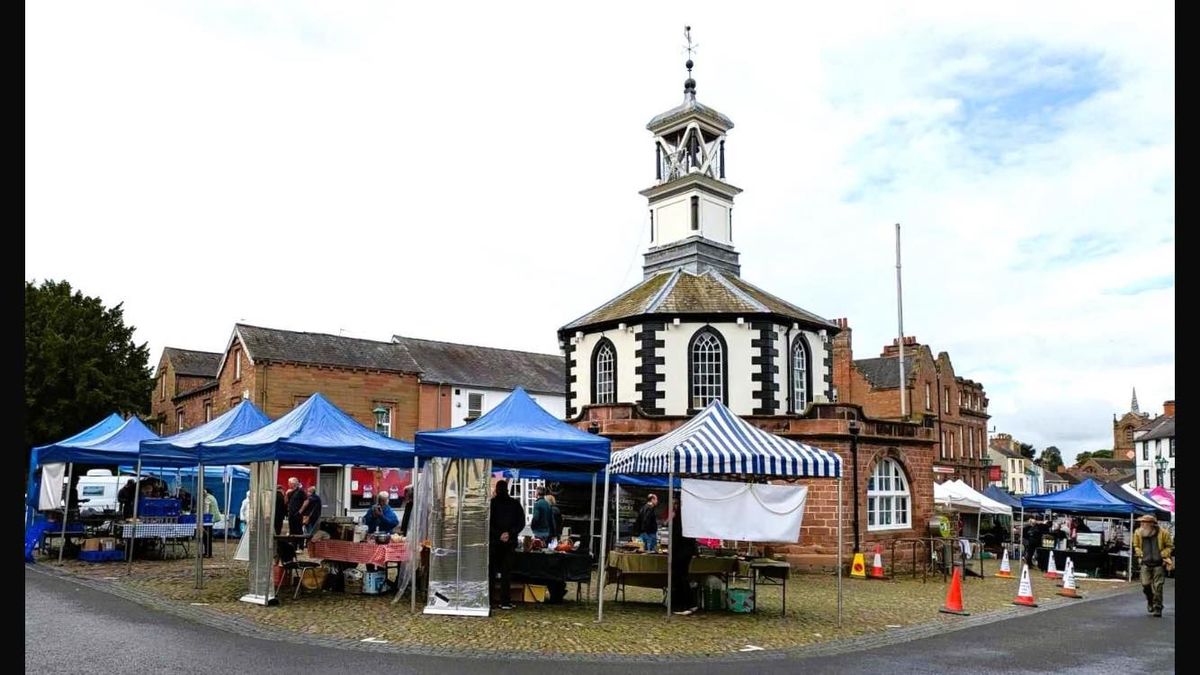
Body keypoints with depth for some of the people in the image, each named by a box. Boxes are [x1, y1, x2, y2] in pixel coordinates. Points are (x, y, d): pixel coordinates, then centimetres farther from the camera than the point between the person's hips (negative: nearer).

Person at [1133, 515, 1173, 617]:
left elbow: (1169, 547, 5)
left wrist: (1164, 555, -8)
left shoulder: (1162, 533, -6)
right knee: (1146, 584, -3)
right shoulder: (1138, 533, 1)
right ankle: (1150, 602, 25)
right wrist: (1139, 555, 5)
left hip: (1159, 564, -2)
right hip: (1146, 563, 2)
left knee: (1157, 586, -3)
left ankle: (1157, 608, 7)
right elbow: (1136, 546, 17)